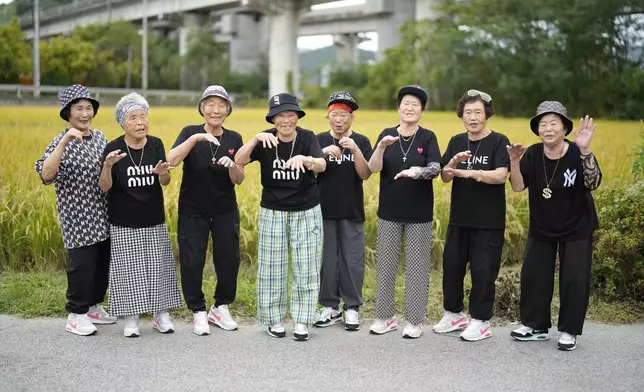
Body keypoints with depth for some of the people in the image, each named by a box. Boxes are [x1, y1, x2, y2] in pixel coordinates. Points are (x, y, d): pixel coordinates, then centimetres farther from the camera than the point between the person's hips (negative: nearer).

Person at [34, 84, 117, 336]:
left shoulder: (99, 137, 8)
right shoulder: (62, 141, -11)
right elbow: (46, 175, -29)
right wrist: (65, 142, -34)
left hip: (103, 215, 7)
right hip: (78, 217, -6)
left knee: (103, 263, 13)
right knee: (82, 264, -5)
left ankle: (94, 306, 30)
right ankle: (76, 315, 10)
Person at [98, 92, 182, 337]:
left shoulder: (156, 145, -2)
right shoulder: (113, 148, -10)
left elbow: (165, 182, -6)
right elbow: (104, 187, -12)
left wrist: (163, 173, -30)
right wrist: (108, 166, -32)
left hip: (154, 222, 3)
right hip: (124, 224, -2)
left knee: (159, 268, 7)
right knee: (128, 270, 3)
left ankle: (161, 315, 20)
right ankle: (131, 319, 16)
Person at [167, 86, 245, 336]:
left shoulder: (234, 139, 2)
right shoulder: (190, 132, -5)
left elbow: (239, 180, -1)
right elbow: (171, 161, -21)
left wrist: (232, 165, -23)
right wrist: (196, 138, -31)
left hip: (225, 211, 2)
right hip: (192, 211, -2)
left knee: (229, 260, 4)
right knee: (191, 262, -2)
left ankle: (221, 308, 26)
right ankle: (198, 312, 17)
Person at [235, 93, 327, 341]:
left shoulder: (307, 137, -9)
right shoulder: (266, 140, -7)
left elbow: (322, 166, -25)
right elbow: (239, 161, -20)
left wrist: (305, 159, -47)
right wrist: (256, 139, -36)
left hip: (307, 212, 0)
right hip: (272, 212, 0)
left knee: (306, 268, 5)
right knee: (272, 268, 6)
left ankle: (302, 320, 17)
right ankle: (274, 319, 20)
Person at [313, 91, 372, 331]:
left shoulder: (361, 141, 1)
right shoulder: (319, 140, 4)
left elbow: (365, 174, -8)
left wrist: (355, 150, -23)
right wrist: (324, 152, -21)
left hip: (352, 212, -1)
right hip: (324, 210, 1)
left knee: (352, 261, 2)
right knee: (326, 260, 6)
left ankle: (352, 308, 13)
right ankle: (330, 307, 18)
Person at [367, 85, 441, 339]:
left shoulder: (427, 137, -2)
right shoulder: (387, 135, 1)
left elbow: (436, 169, -15)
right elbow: (373, 168, -8)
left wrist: (417, 171, -35)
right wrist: (381, 147, -26)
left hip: (419, 213, -1)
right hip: (389, 212, 2)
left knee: (417, 266, 4)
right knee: (385, 264, 7)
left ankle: (415, 321, 15)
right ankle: (385, 317, 20)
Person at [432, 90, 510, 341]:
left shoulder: (498, 142, -7)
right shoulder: (456, 142, 7)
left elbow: (501, 176, -20)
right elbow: (444, 177, 0)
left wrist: (470, 172, -32)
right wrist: (453, 163, -20)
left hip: (489, 221, -5)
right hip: (459, 218, 5)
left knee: (483, 270, 0)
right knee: (451, 266, 10)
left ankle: (480, 321, 14)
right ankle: (453, 314, 27)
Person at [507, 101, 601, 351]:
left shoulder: (577, 154, -20)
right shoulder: (533, 154, -10)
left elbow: (594, 184, -34)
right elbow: (517, 187, -14)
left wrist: (585, 151, -47)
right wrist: (514, 161, -30)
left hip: (576, 229, -3)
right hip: (541, 229, 3)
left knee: (574, 280, -1)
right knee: (532, 275, 5)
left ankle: (569, 331, 14)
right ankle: (535, 326, 21)